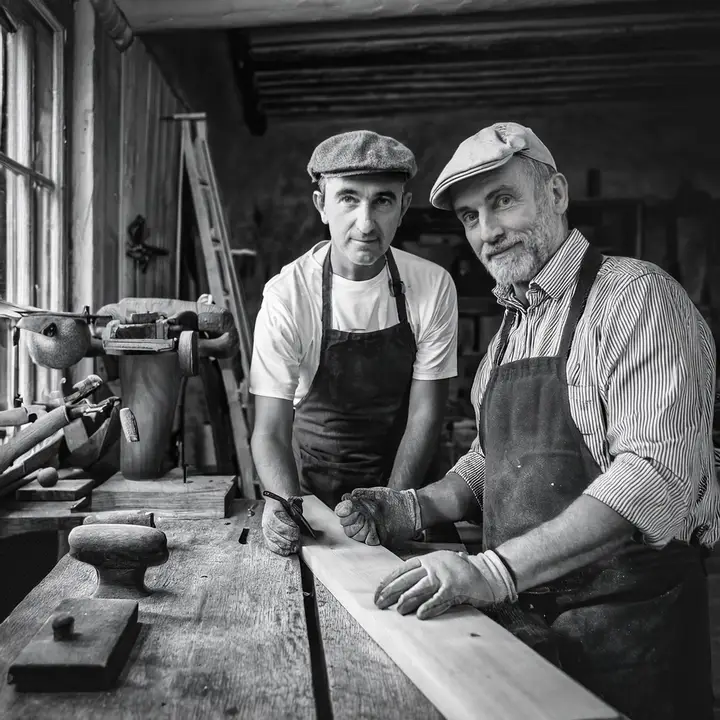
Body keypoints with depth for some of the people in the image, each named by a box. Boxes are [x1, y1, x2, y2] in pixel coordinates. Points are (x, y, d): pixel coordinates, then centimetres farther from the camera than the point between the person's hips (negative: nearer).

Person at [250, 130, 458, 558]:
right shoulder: (288, 293, -18)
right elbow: (270, 430, -18)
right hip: (313, 485, -1)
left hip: (400, 481, 1)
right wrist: (287, 508, -36)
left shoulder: (433, 286, -13)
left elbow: (425, 414, -8)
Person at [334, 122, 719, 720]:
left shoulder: (636, 295, -14)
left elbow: (659, 471, -25)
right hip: (519, 614, 7)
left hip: (626, 621, -6)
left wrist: (496, 569, -31)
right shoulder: (511, 328, 10)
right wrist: (416, 509, -1)